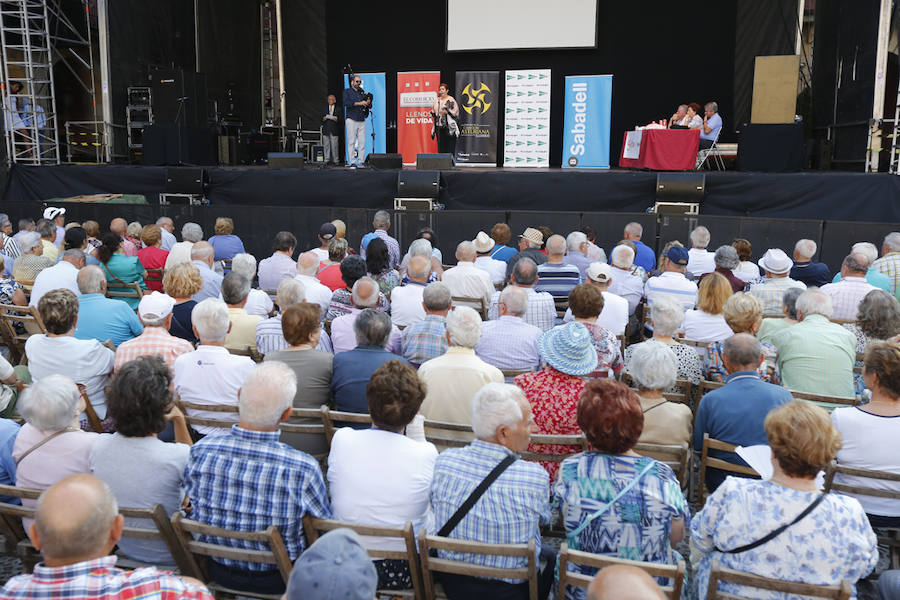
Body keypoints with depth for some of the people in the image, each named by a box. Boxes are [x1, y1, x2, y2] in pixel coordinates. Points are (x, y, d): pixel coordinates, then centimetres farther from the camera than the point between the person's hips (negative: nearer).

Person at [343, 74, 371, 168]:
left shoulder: (362, 92, 17)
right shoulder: (347, 91, 5)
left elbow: (369, 106, 18)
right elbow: (346, 102, -13)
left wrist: (368, 103, -7)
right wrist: (359, 103, -20)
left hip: (362, 121, 4)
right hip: (351, 120, -4)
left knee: (362, 142, -2)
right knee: (351, 142, -7)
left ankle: (360, 162, 1)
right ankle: (352, 162, -6)